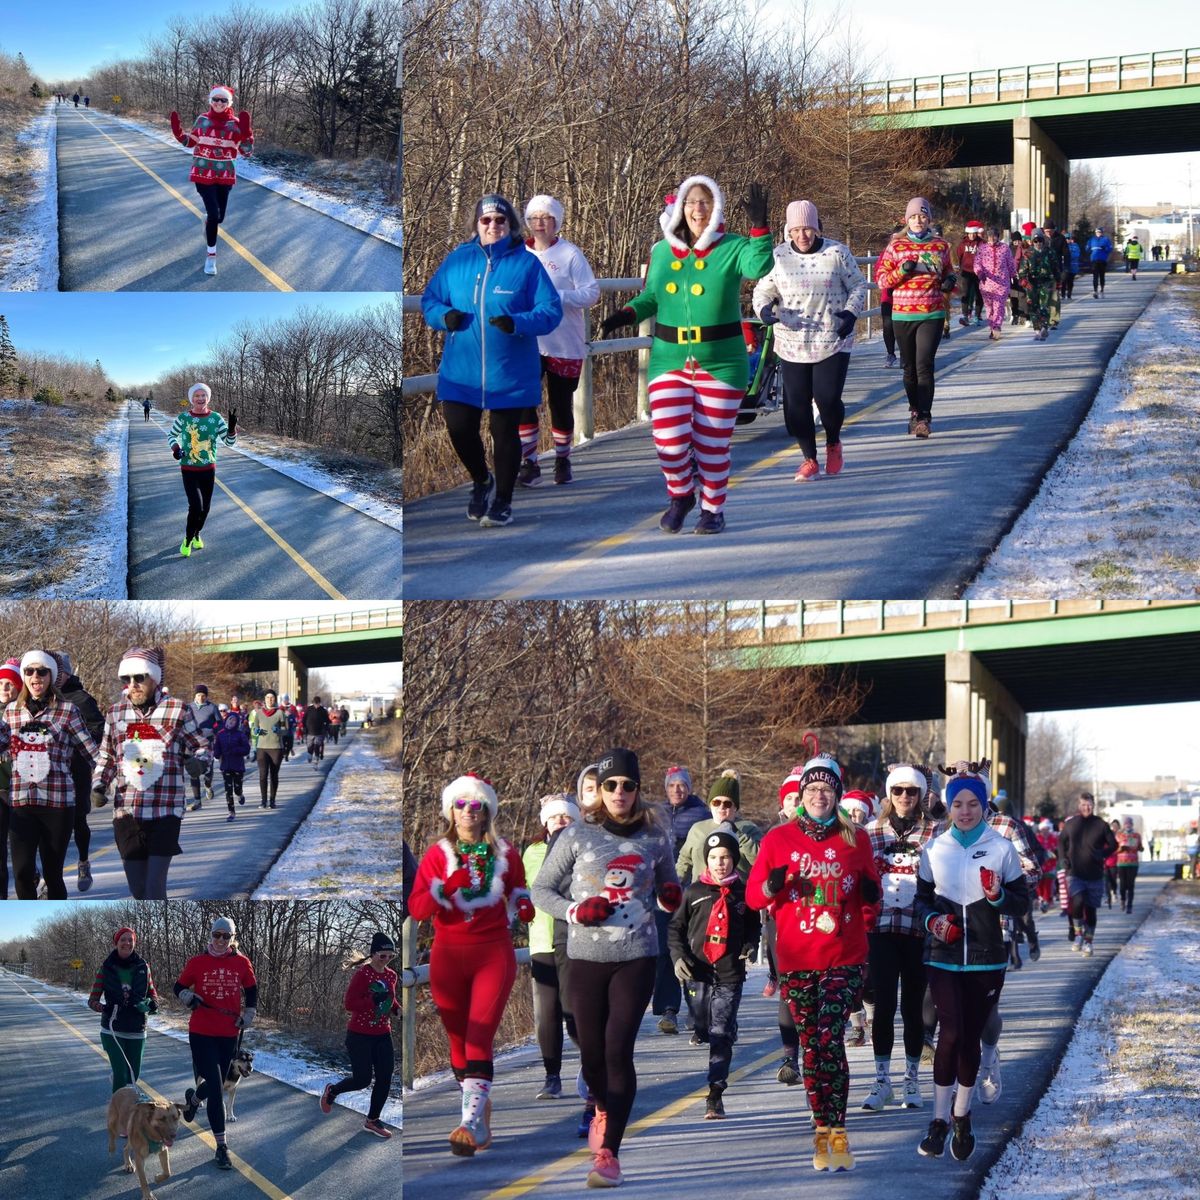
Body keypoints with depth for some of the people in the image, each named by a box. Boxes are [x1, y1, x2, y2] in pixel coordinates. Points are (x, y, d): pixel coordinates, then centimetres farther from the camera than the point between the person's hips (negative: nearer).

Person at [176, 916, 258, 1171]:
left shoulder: (242, 963, 3)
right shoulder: (197, 962, -2)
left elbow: (251, 991, 16)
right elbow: (179, 987, 8)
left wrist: (247, 1017, 7)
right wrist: (189, 998, -13)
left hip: (229, 1034, 3)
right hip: (201, 1033, -3)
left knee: (217, 1084, 14)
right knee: (215, 1087, -10)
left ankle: (193, 1098, 51)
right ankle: (221, 1146, -6)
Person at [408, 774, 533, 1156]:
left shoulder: (504, 853, 7)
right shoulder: (437, 854, 4)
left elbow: (518, 893, 22)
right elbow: (416, 909, -5)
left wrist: (522, 907, -1)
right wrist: (446, 886, -22)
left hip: (494, 953, -1)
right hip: (448, 954, 1)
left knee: (479, 1038, -16)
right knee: (459, 1040, 5)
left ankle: (471, 1123, -26)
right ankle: (482, 1122, 19)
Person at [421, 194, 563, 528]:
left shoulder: (527, 263, -6)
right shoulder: (457, 259, 3)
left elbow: (551, 310, -8)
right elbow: (429, 300, 9)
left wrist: (517, 323, -25)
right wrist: (445, 315, -14)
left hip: (510, 372, -2)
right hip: (461, 370, 2)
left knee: (505, 434, 7)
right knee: (459, 428, 1)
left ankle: (503, 501, 24)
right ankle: (481, 481, 30)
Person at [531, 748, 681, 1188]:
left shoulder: (656, 838, 4)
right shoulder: (578, 835, -1)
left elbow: (667, 887, 19)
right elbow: (541, 890, 5)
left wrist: (669, 899, -5)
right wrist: (575, 911, -13)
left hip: (637, 957, 0)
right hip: (586, 956, 1)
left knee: (618, 1049, -13)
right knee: (591, 1053, 7)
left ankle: (609, 1152, -12)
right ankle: (603, 1108, 42)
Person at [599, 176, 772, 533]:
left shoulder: (732, 249, -5)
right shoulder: (661, 252, 5)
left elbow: (758, 266, -26)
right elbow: (650, 296, 15)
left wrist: (760, 228, -38)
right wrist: (628, 314, -4)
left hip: (720, 364, -2)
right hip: (670, 360, 2)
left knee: (712, 443, 6)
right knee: (669, 440, -7)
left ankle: (713, 508, 26)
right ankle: (680, 496, 21)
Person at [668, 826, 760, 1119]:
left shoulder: (743, 893, 5)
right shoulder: (694, 892, 4)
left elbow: (753, 926, 19)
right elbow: (676, 927, 10)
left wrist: (749, 946, 0)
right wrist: (678, 955, -4)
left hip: (730, 975, -1)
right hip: (697, 973, 1)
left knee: (721, 1034, -7)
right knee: (703, 1030, 10)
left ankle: (715, 1095, -9)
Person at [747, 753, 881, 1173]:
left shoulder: (856, 840, 6)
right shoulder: (779, 839, 5)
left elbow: (870, 895, 16)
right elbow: (753, 896, 7)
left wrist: (870, 895, -7)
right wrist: (771, 886, -15)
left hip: (845, 959, -2)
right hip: (796, 960, 2)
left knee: (830, 1039, -17)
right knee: (811, 1044, 5)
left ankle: (836, 1132, -17)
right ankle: (823, 1127, 15)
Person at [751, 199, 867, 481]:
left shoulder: (837, 253, -2)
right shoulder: (778, 255, 3)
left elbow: (858, 285, 6)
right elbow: (763, 290, 10)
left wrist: (851, 312, -11)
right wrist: (764, 309, -13)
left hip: (832, 342, -2)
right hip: (792, 344, 2)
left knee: (828, 399, -10)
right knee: (796, 403, -1)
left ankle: (833, 444, 22)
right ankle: (810, 459, 16)